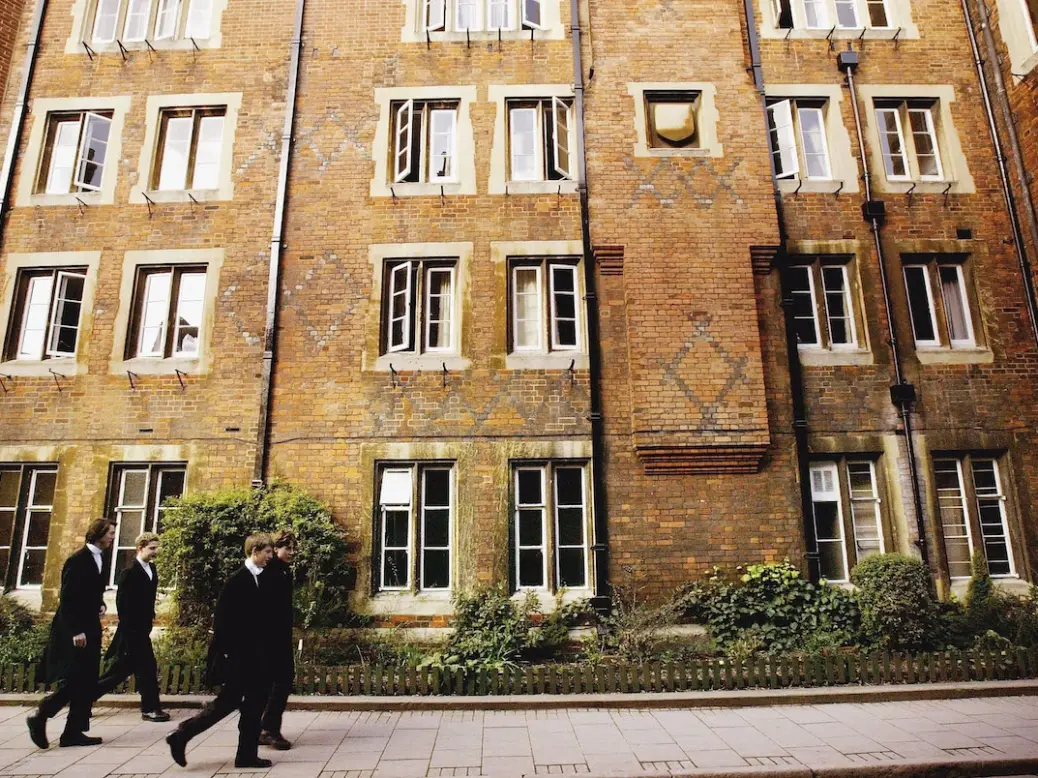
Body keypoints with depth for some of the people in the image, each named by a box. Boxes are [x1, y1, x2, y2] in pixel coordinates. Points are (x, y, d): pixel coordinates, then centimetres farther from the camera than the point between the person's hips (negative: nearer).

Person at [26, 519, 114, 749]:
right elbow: (67, 598, -18)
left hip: (90, 629, 9)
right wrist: (75, 631, -21)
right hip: (73, 631, -9)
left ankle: (74, 731, 13)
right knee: (73, 682, -7)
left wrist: (100, 606, 4)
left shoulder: (99, 560, 11)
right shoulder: (78, 560, -14)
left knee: (87, 683, 7)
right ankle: (39, 717, 13)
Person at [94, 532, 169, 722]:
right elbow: (122, 604, -17)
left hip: (142, 629, 9)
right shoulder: (129, 573, -15)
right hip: (132, 630, -9)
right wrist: (130, 630, -17)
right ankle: (150, 708, 4)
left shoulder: (152, 569, 9)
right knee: (148, 667, -5)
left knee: (123, 670, 14)